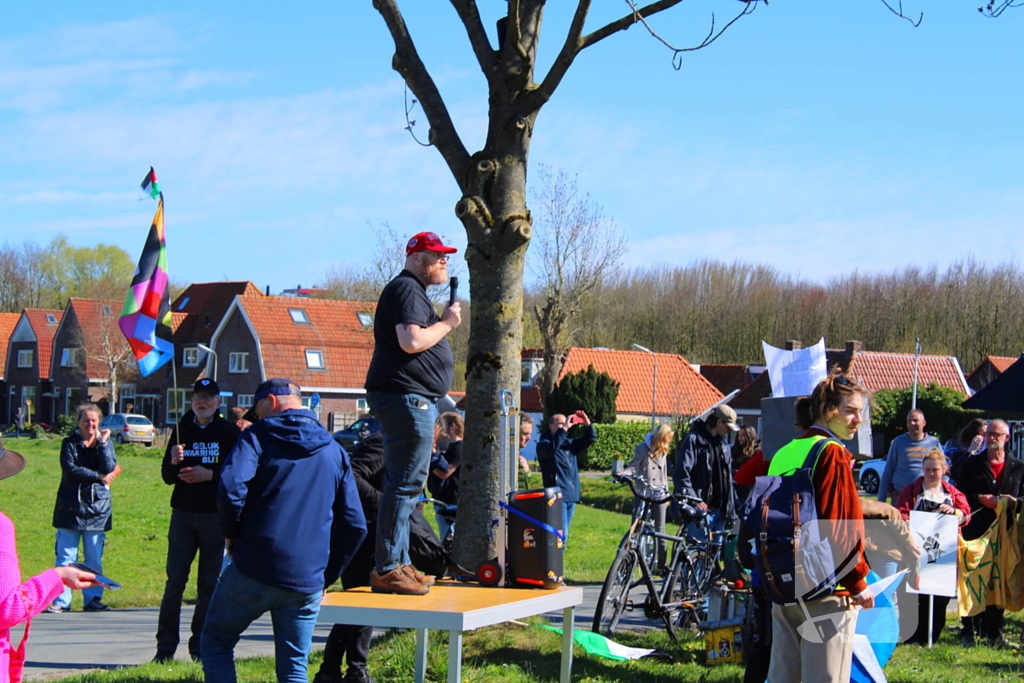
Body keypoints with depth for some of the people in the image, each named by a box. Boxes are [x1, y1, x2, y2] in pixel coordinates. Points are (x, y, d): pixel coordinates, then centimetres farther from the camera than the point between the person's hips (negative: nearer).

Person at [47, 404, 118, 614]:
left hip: (97, 508, 2)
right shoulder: (69, 444, 4)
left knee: (95, 559, 5)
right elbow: (70, 470, -11)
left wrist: (103, 443, -8)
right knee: (66, 557, -3)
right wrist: (98, 476, -9)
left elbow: (109, 469, -6)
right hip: (70, 507, -2)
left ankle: (93, 599, 12)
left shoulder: (106, 443, 10)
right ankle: (61, 600, 0)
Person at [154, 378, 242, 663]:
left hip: (215, 517, -2)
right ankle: (165, 646, 2)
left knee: (208, 585, 2)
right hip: (183, 514, 2)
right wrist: (174, 461, -11)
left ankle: (200, 647, 8)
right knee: (175, 581, -2)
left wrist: (210, 474, -17)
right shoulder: (181, 429, 9)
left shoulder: (229, 432, 1)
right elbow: (168, 477, 11)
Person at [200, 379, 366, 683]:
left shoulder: (258, 437, 0)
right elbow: (354, 526, 11)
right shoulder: (334, 451, 14)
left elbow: (230, 489, -18)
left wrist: (231, 535, -1)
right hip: (307, 583, 4)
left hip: (253, 570, -4)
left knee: (215, 642, 15)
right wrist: (326, 576, 17)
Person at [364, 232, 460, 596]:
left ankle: (399, 565, 19)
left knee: (404, 486, 14)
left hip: (413, 401, 12)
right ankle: (387, 569, -13)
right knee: (405, 485, -12)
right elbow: (411, 341, -24)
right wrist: (447, 323, -11)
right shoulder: (407, 289, -11)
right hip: (407, 398, -12)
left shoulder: (413, 291, 24)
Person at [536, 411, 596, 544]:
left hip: (572, 495, 8)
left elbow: (591, 439, 12)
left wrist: (587, 424, -6)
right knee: (561, 536, -15)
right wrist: (564, 429, -27)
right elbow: (551, 448, -27)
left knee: (563, 536, 12)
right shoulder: (544, 444, -3)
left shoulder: (569, 443, 17)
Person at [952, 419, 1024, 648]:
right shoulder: (973, 464, 8)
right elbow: (960, 495, 4)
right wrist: (981, 500, -11)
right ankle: (969, 630, 5)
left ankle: (994, 632, 10)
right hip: (976, 531, -1)